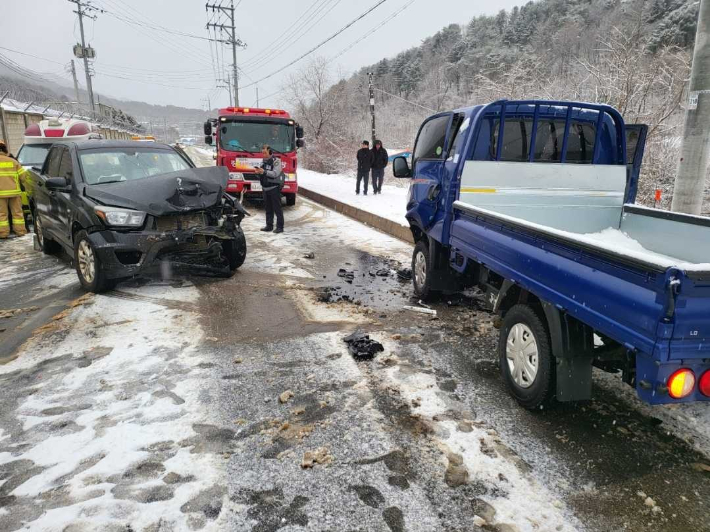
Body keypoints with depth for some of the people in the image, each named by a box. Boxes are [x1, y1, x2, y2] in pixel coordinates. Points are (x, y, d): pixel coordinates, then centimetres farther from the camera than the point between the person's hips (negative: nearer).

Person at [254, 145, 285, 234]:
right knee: (268, 208, 11)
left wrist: (264, 171, -26)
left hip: (274, 188, -7)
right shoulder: (264, 161, 14)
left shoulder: (276, 161, -9)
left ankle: (280, 227, -1)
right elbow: (264, 173, 17)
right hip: (265, 188, 7)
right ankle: (269, 225, 18)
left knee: (277, 208, -4)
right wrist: (258, 171, -4)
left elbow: (275, 174, -19)